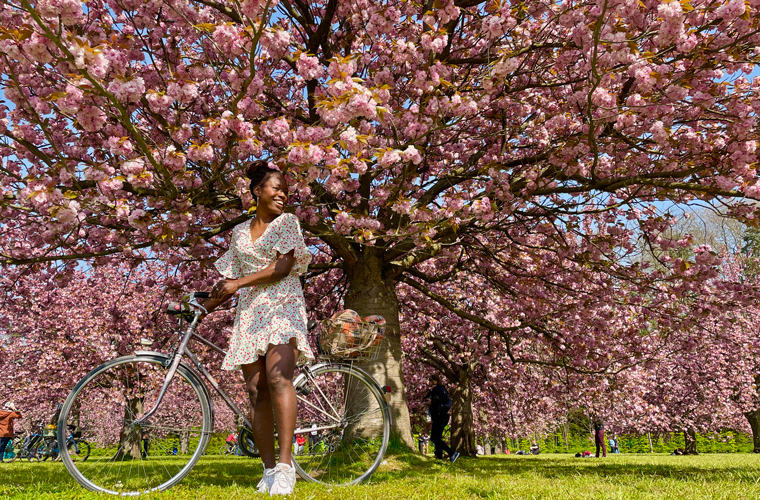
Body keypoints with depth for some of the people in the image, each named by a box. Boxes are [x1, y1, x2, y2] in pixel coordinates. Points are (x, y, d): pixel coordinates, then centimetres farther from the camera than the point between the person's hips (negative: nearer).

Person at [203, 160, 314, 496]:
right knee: (256, 391, -2)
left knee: (278, 377, -25)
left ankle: (285, 465, -27)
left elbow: (283, 267, -5)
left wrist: (238, 284, -7)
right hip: (248, 313, 4)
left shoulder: (287, 222, 7)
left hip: (282, 306, -4)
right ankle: (269, 470, 3)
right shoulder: (240, 232, 19)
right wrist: (206, 305, 19)